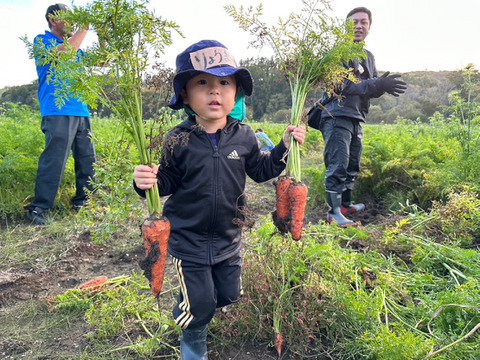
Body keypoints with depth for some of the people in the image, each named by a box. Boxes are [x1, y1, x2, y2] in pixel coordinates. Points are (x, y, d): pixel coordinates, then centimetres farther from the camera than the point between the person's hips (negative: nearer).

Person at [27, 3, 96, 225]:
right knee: (54, 159, -14)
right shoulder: (42, 40, 4)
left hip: (80, 111, 7)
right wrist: (84, 28, -9)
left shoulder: (73, 43, 24)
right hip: (58, 111, -7)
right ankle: (39, 208, -8)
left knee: (87, 158, 6)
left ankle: (83, 201, 17)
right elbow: (65, 51, -16)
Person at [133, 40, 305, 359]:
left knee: (229, 295, 17)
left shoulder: (244, 136, -5)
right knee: (200, 304, 4)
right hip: (188, 239, -3)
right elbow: (168, 182, -6)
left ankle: (193, 304, 51)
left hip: (229, 237, 4)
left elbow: (261, 170, 7)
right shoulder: (178, 140, -13)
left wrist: (285, 146, -5)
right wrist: (148, 181, -27)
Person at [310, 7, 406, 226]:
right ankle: (333, 213, -5)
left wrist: (383, 85, -9)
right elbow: (342, 84, -20)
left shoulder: (368, 57, 20)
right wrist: (377, 85, -29)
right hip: (337, 116, -9)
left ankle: (346, 205, 28)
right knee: (337, 166, -11)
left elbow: (373, 88, 15)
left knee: (352, 166, 15)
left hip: (357, 119, 9)